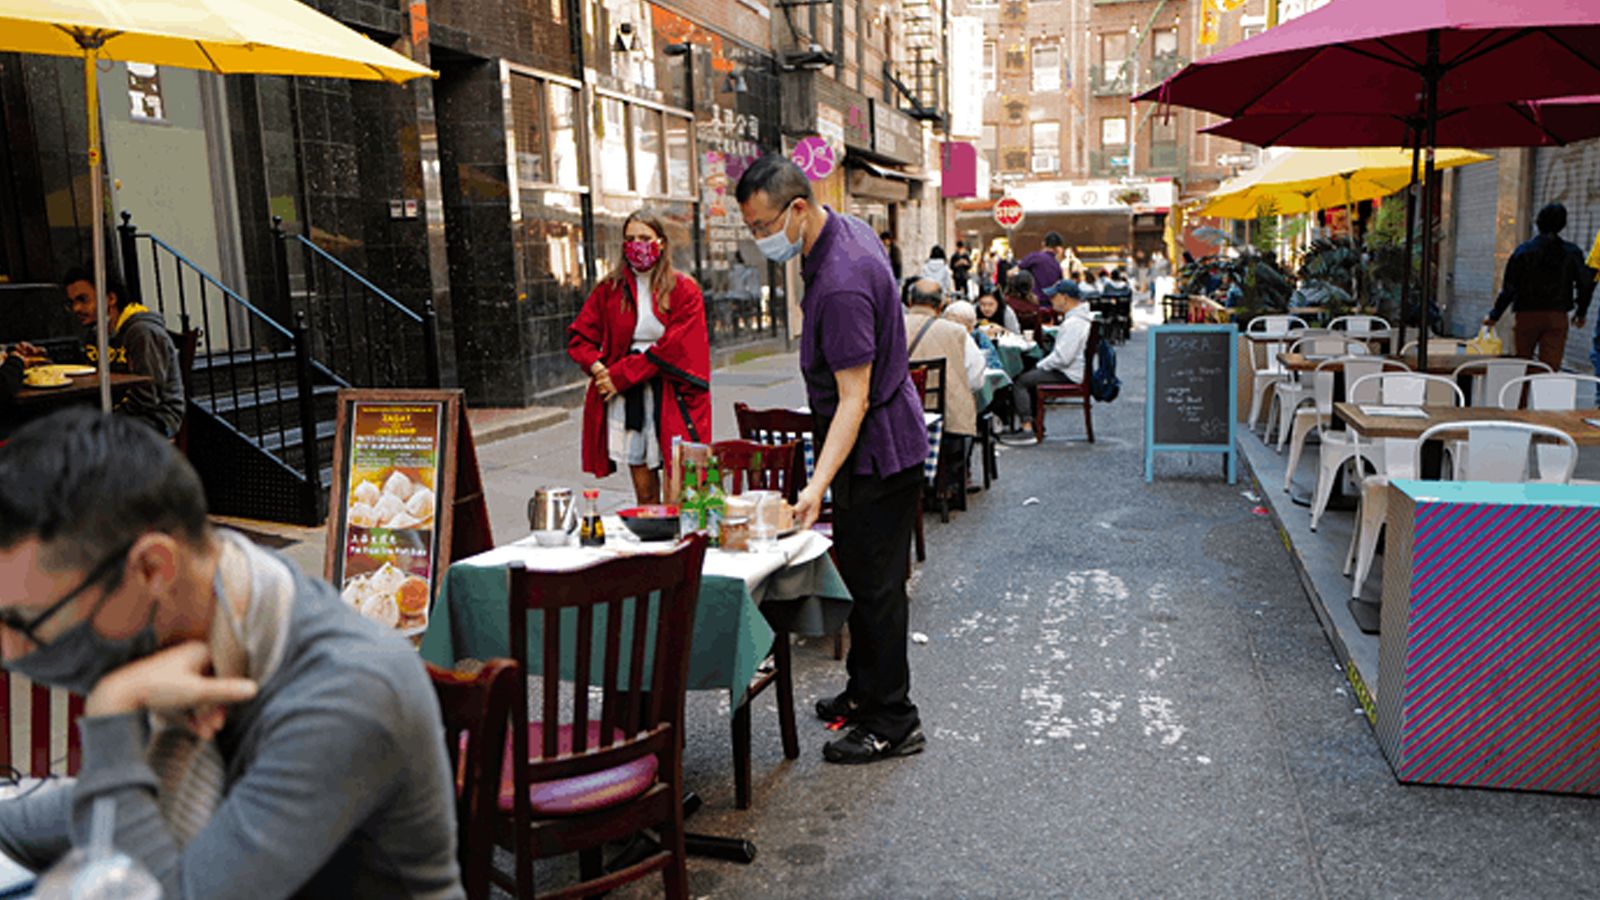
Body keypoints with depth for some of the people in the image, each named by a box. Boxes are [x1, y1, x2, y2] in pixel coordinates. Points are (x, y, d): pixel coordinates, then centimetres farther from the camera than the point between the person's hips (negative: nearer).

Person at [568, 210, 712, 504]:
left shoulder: (684, 289, 1)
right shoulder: (609, 289, 10)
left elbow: (673, 347, -8)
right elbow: (579, 337, 13)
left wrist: (622, 374, -12)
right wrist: (598, 368, -7)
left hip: (672, 399, -2)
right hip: (625, 399, 2)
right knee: (644, 492, 4)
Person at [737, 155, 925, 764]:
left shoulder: (842, 285, -29)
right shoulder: (846, 229, 3)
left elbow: (854, 400, -30)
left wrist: (817, 485, -36)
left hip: (878, 451, -10)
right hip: (875, 445, 10)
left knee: (875, 585, -2)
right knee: (862, 575, 19)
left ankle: (892, 724, 11)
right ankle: (864, 691, 34)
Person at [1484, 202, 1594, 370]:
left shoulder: (1524, 251, -6)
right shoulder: (1572, 252, 0)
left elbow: (1509, 289, -7)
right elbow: (1585, 283, 1)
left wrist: (1494, 315, 2)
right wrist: (1581, 312, 16)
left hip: (1527, 315, -1)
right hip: (1557, 318, 1)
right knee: (1551, 367, -2)